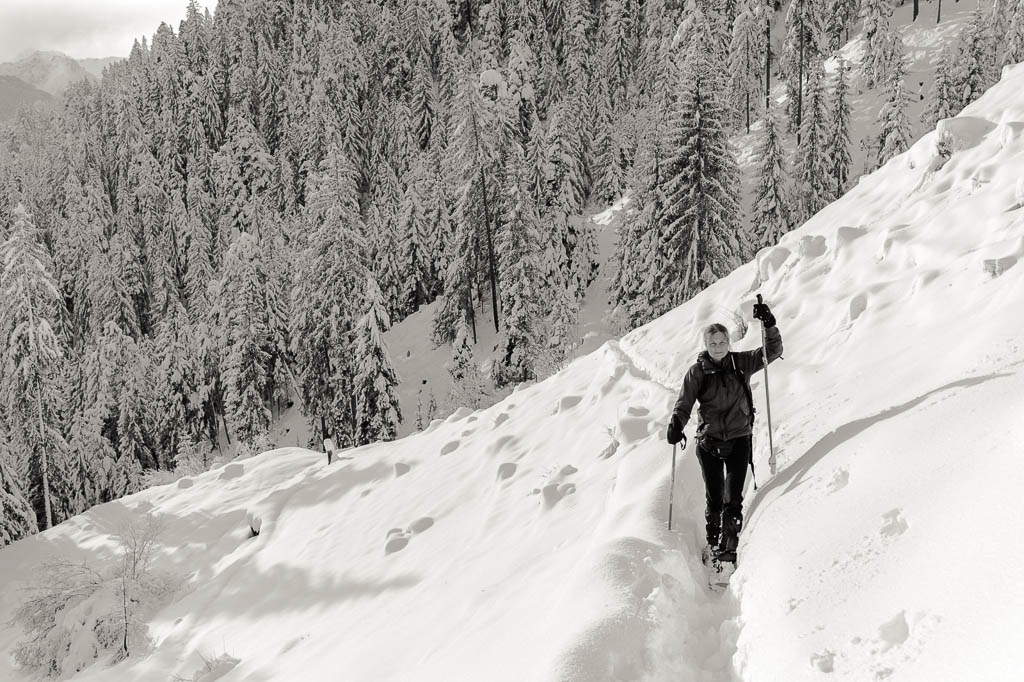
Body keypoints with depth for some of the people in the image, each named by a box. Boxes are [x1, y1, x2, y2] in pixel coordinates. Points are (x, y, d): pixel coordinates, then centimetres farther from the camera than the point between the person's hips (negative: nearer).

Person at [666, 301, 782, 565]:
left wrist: (769, 326, -16)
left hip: (739, 439, 0)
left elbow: (773, 351, 0)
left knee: (734, 499, -5)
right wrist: (676, 425, -22)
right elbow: (684, 403, -3)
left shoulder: (741, 363, 2)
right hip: (709, 442, 0)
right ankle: (713, 543, 22)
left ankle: (729, 547, 2)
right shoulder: (697, 372, -1)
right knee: (714, 498, 6)